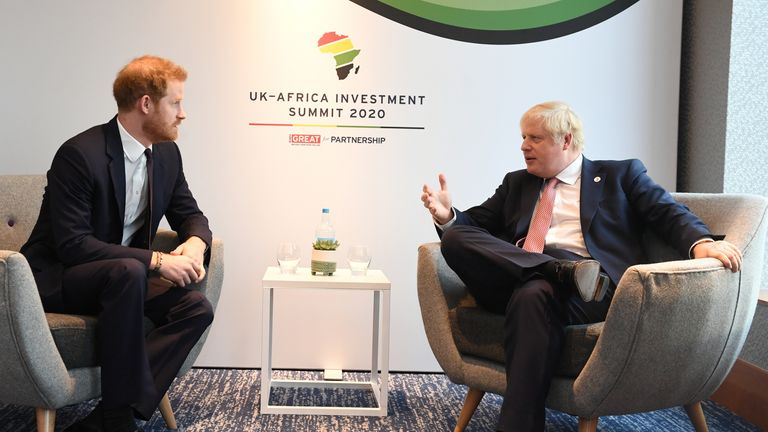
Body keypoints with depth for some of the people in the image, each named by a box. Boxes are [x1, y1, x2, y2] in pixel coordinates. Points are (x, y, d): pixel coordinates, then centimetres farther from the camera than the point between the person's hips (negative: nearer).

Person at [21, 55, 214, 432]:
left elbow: (189, 213, 12)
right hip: (56, 279, -7)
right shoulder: (79, 154, -21)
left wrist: (196, 242, -13)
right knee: (128, 272, -37)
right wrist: (156, 261, -29)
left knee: (197, 308, -17)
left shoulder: (166, 153, 1)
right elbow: (71, 244, -25)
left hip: (123, 274, 7)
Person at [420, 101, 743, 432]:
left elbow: (669, 212, 7)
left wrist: (701, 242, -15)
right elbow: (476, 224, 23)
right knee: (455, 236, -20)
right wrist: (446, 215, 0)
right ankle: (566, 270, -28)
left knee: (534, 293, -38)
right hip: (519, 280, 4)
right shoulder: (517, 183, 28)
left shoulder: (620, 174, 18)